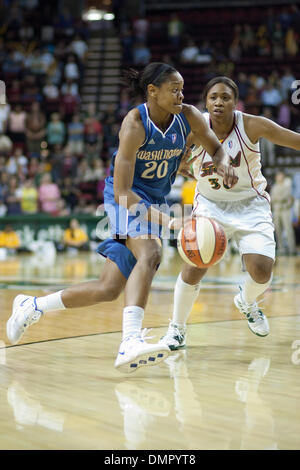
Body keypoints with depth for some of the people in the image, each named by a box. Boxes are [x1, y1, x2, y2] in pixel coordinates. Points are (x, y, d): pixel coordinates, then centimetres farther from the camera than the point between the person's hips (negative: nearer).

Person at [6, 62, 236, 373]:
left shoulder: (188, 116, -8)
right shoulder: (134, 124, -23)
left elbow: (217, 150, 9)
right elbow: (121, 192, -27)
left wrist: (223, 164, -17)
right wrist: (168, 221, -36)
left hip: (153, 201, 7)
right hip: (126, 197, -6)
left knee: (109, 289, 5)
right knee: (151, 253, -36)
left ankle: (31, 307, 22)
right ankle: (131, 342, -47)